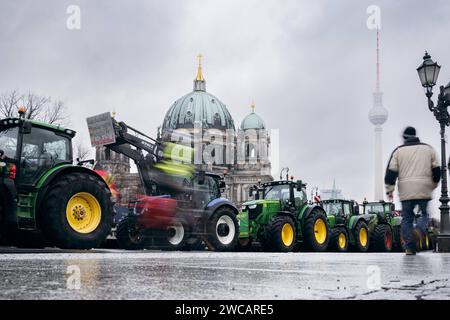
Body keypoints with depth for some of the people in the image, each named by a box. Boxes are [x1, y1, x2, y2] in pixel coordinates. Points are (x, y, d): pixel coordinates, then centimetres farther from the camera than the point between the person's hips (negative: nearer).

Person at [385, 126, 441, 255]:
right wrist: (433, 185, 24)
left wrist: (389, 190, 7)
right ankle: (419, 230, -20)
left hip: (406, 190, 0)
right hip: (424, 190, 0)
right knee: (424, 214, 10)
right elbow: (436, 170, 11)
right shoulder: (428, 149, 11)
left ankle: (410, 247, 4)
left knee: (407, 218, 7)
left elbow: (391, 171, 2)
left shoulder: (398, 151, 8)